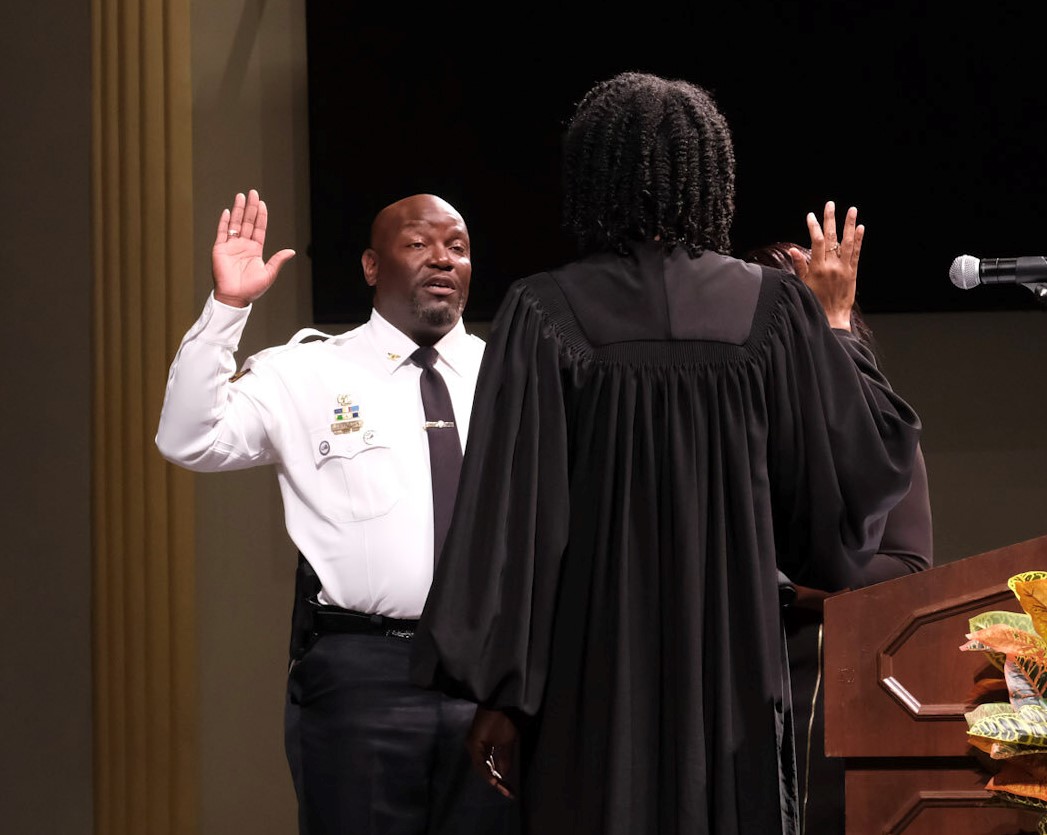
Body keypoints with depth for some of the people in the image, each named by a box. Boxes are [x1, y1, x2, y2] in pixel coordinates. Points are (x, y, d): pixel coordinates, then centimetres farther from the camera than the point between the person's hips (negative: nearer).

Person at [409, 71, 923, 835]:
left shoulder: (546, 314, -7)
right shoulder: (771, 308, -1)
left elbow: (509, 510, -10)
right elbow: (874, 453, 7)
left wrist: (497, 691, -6)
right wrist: (836, 320, 20)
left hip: (595, 668, -2)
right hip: (734, 667, 2)